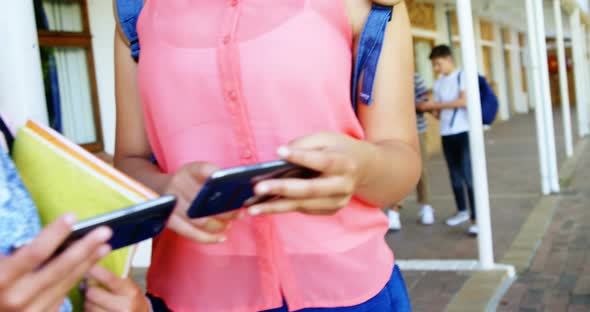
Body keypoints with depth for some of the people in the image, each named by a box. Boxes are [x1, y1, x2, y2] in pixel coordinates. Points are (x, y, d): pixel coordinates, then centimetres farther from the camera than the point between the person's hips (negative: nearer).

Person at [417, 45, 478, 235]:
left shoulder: (462, 76, -4)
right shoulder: (438, 84, 12)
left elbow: (464, 101, -16)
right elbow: (440, 110, 11)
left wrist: (437, 105, -15)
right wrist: (428, 108, -9)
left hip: (464, 132, -6)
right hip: (446, 134, 6)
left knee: (469, 175, -8)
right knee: (455, 176, 14)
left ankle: (476, 218, -5)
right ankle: (462, 211, 29)